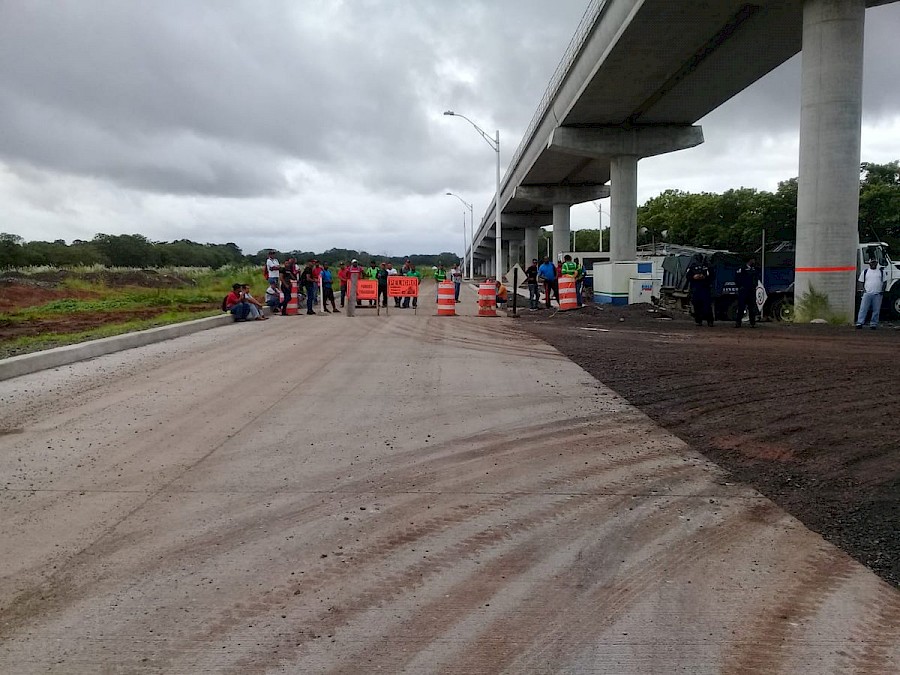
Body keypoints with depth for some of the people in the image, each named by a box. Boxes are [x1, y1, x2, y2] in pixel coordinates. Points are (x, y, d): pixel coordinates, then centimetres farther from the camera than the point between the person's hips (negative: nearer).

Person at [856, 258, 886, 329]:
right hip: (867, 293, -1)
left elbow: (884, 282, 13)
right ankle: (860, 323, -9)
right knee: (863, 308, -7)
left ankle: (873, 324, 7)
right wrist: (863, 289, -3)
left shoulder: (881, 272, 13)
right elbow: (862, 282, 12)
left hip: (878, 294, 1)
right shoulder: (865, 271, 10)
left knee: (876, 310, 1)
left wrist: (882, 290, 0)